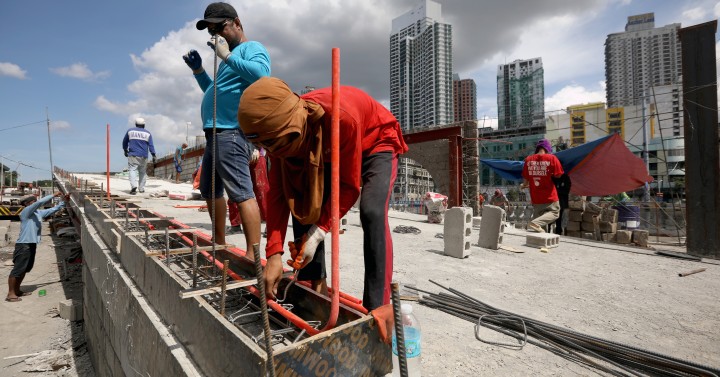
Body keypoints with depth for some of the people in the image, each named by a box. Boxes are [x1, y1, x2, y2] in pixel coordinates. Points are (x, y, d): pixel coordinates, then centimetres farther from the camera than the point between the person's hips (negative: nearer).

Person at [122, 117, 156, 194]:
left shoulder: (130, 131, 9)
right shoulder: (148, 133, 6)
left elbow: (125, 142, 19)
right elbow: (151, 145, -3)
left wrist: (125, 150, 33)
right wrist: (153, 155, -7)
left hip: (132, 155, -1)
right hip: (143, 156, 1)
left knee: (132, 170, -6)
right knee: (143, 172, 10)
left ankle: (134, 185, -28)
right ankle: (141, 188, 12)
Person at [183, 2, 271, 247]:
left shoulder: (251, 47, -1)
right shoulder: (231, 56, 27)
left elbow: (261, 74, -23)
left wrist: (226, 55, -18)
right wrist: (198, 70, 23)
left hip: (231, 132, -11)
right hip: (215, 133, 11)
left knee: (241, 193, -16)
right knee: (209, 190, 17)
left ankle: (253, 257, -14)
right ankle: (219, 244, 30)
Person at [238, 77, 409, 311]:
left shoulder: (341, 117, -41)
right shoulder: (280, 131, -22)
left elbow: (349, 186, -31)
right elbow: (278, 191, -19)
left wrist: (318, 233, -30)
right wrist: (274, 253, -24)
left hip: (376, 144, -6)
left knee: (372, 213, -28)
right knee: (303, 207, -5)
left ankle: (376, 308, -19)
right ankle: (314, 285, 8)